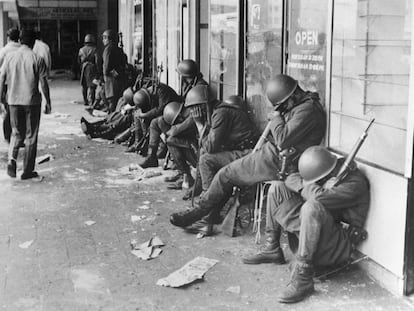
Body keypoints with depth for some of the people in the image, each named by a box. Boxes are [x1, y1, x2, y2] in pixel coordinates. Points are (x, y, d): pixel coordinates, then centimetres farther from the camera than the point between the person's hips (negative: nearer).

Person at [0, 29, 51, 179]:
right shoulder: (37, 59, -6)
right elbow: (44, 83, -5)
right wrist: (48, 102, 4)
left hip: (13, 101, 3)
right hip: (32, 101, -3)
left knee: (17, 133, 18)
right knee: (31, 136, 7)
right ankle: (28, 171, 11)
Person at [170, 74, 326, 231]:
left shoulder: (307, 110, -23)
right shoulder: (306, 103, 10)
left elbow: (283, 139, -27)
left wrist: (277, 117, -14)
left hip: (278, 162, -11)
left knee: (226, 175, -2)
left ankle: (200, 211, 15)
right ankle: (213, 213, 16)